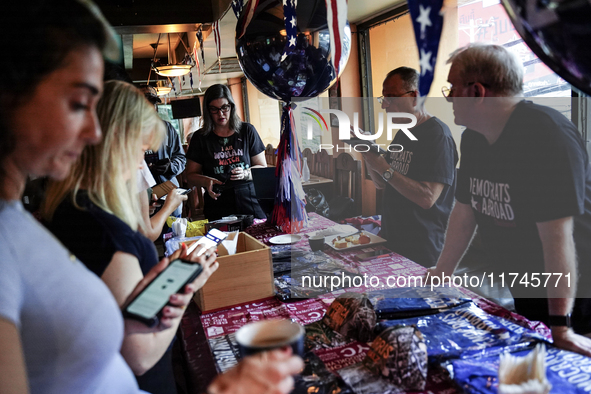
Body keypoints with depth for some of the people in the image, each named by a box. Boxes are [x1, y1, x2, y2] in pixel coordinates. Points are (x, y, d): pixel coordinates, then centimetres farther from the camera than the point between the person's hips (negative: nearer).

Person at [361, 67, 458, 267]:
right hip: (392, 239, 8)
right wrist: (369, 157, -4)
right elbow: (381, 183, 14)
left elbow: (427, 198, -25)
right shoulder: (402, 134, 11)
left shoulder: (437, 134, -16)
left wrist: (384, 168, -24)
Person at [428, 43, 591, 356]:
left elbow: (556, 234, -31)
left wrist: (561, 328, -30)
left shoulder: (546, 134, -26)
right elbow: (464, 210, 8)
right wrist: (440, 274, 10)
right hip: (524, 291, 8)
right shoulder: (473, 138, 1)